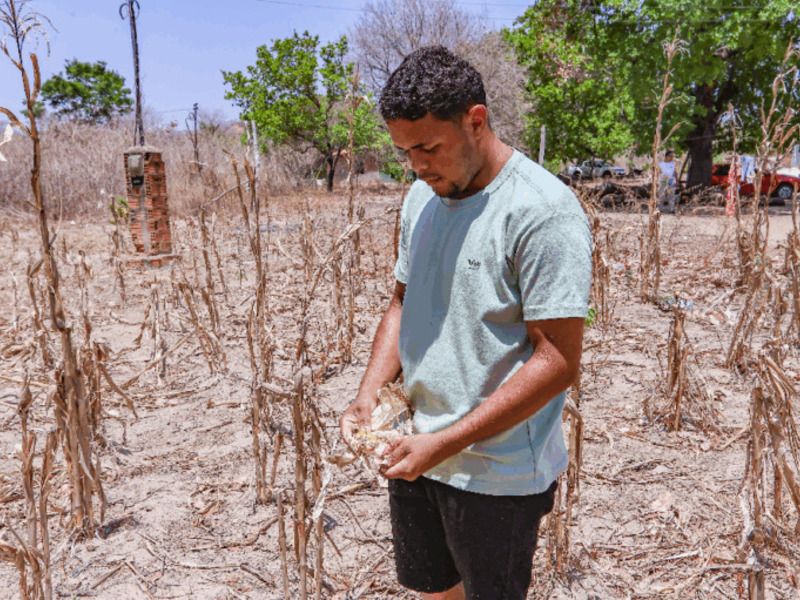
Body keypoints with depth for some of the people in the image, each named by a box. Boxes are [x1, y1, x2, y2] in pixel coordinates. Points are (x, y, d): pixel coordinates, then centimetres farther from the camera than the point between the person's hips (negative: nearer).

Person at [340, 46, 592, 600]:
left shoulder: (542, 210, -19)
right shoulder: (422, 197, 4)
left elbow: (558, 362, -21)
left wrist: (445, 444, -22)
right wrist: (369, 393, -3)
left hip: (496, 472, -6)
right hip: (413, 453, 7)